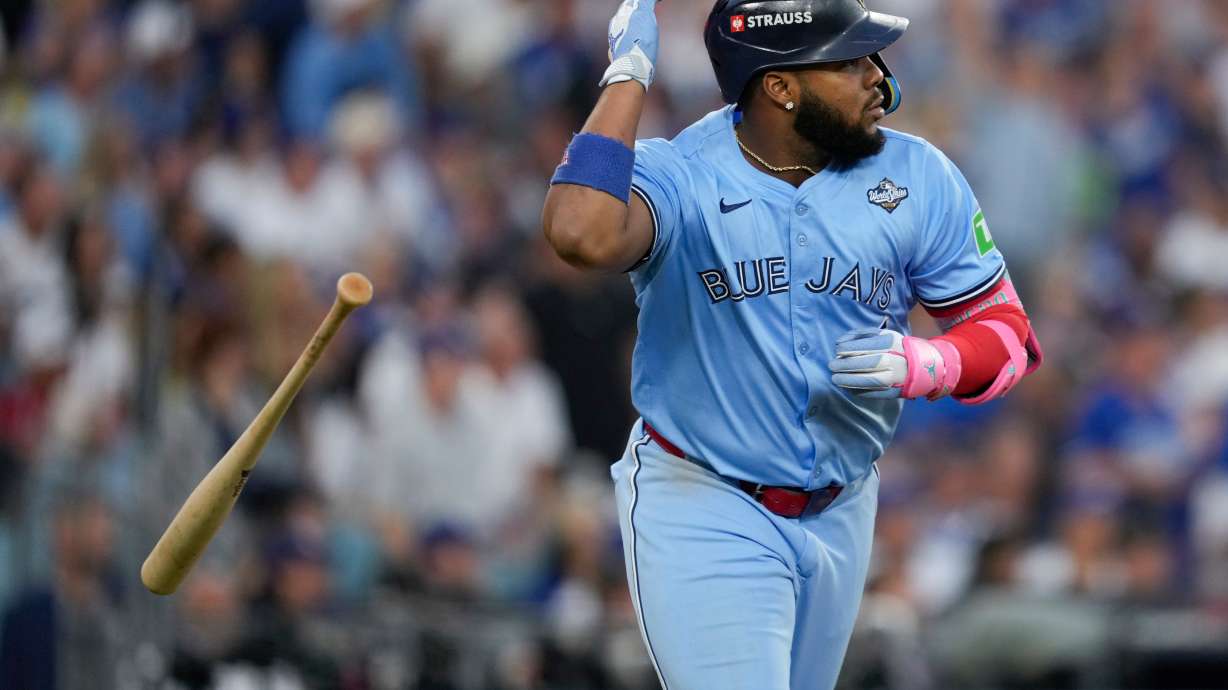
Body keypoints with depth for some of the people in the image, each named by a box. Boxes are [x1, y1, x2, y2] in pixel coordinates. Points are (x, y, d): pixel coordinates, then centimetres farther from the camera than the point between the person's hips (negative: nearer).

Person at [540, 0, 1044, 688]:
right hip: (703, 512, -5)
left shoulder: (916, 177, -6)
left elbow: (1008, 335, 0)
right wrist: (629, 73, -31)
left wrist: (924, 365, -23)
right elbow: (582, 236, -40)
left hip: (841, 516, 5)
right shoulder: (678, 177, -17)